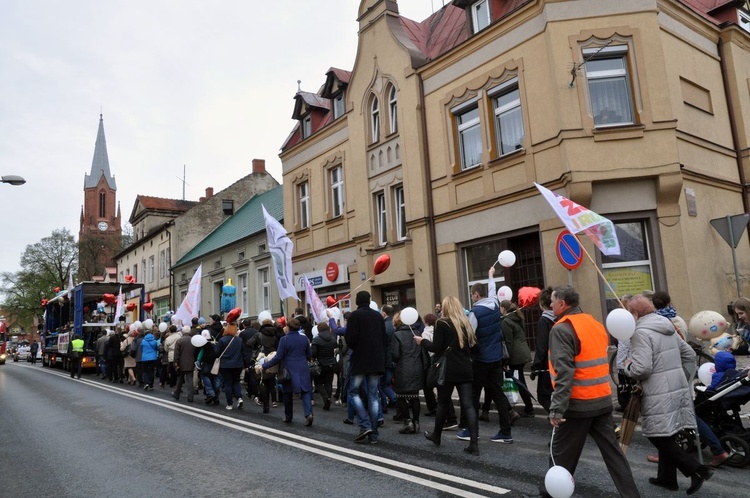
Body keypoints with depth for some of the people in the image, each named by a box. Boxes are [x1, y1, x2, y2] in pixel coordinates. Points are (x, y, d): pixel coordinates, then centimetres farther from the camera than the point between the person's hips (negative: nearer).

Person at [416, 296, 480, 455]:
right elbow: (471, 345, 13)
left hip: (448, 370, -4)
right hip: (465, 370, 4)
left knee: (443, 403, 12)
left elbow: (436, 348, -11)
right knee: (468, 405, 1)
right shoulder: (466, 323, 9)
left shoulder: (441, 323, -8)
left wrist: (422, 341, 4)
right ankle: (474, 444, -6)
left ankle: (436, 436, 30)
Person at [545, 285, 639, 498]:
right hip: (603, 401, 7)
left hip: (577, 404, -7)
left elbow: (564, 372, -23)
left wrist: (557, 408, -22)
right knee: (612, 451, 12)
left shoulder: (562, 329, -15)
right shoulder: (596, 324, 11)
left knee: (561, 452, 9)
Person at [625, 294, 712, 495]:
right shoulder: (668, 328, 12)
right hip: (678, 390, 9)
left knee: (659, 437, 1)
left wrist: (628, 366, -4)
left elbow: (642, 369, -23)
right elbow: (689, 354, 18)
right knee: (666, 437, 16)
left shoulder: (641, 332, -16)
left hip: (660, 396, -9)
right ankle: (667, 477, 24)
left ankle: (698, 470, -4)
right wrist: (682, 378, 21)